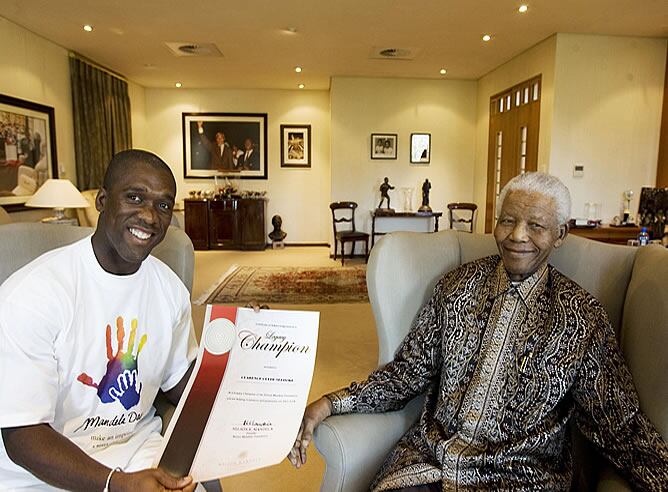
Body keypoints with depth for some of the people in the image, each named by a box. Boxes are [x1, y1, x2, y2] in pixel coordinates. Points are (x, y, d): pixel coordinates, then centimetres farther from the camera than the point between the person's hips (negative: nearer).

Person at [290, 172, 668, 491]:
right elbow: (410, 371, 1)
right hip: (429, 455, 2)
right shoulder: (457, 286, 1)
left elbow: (619, 422, -2)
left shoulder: (583, 316, -5)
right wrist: (332, 403, -9)